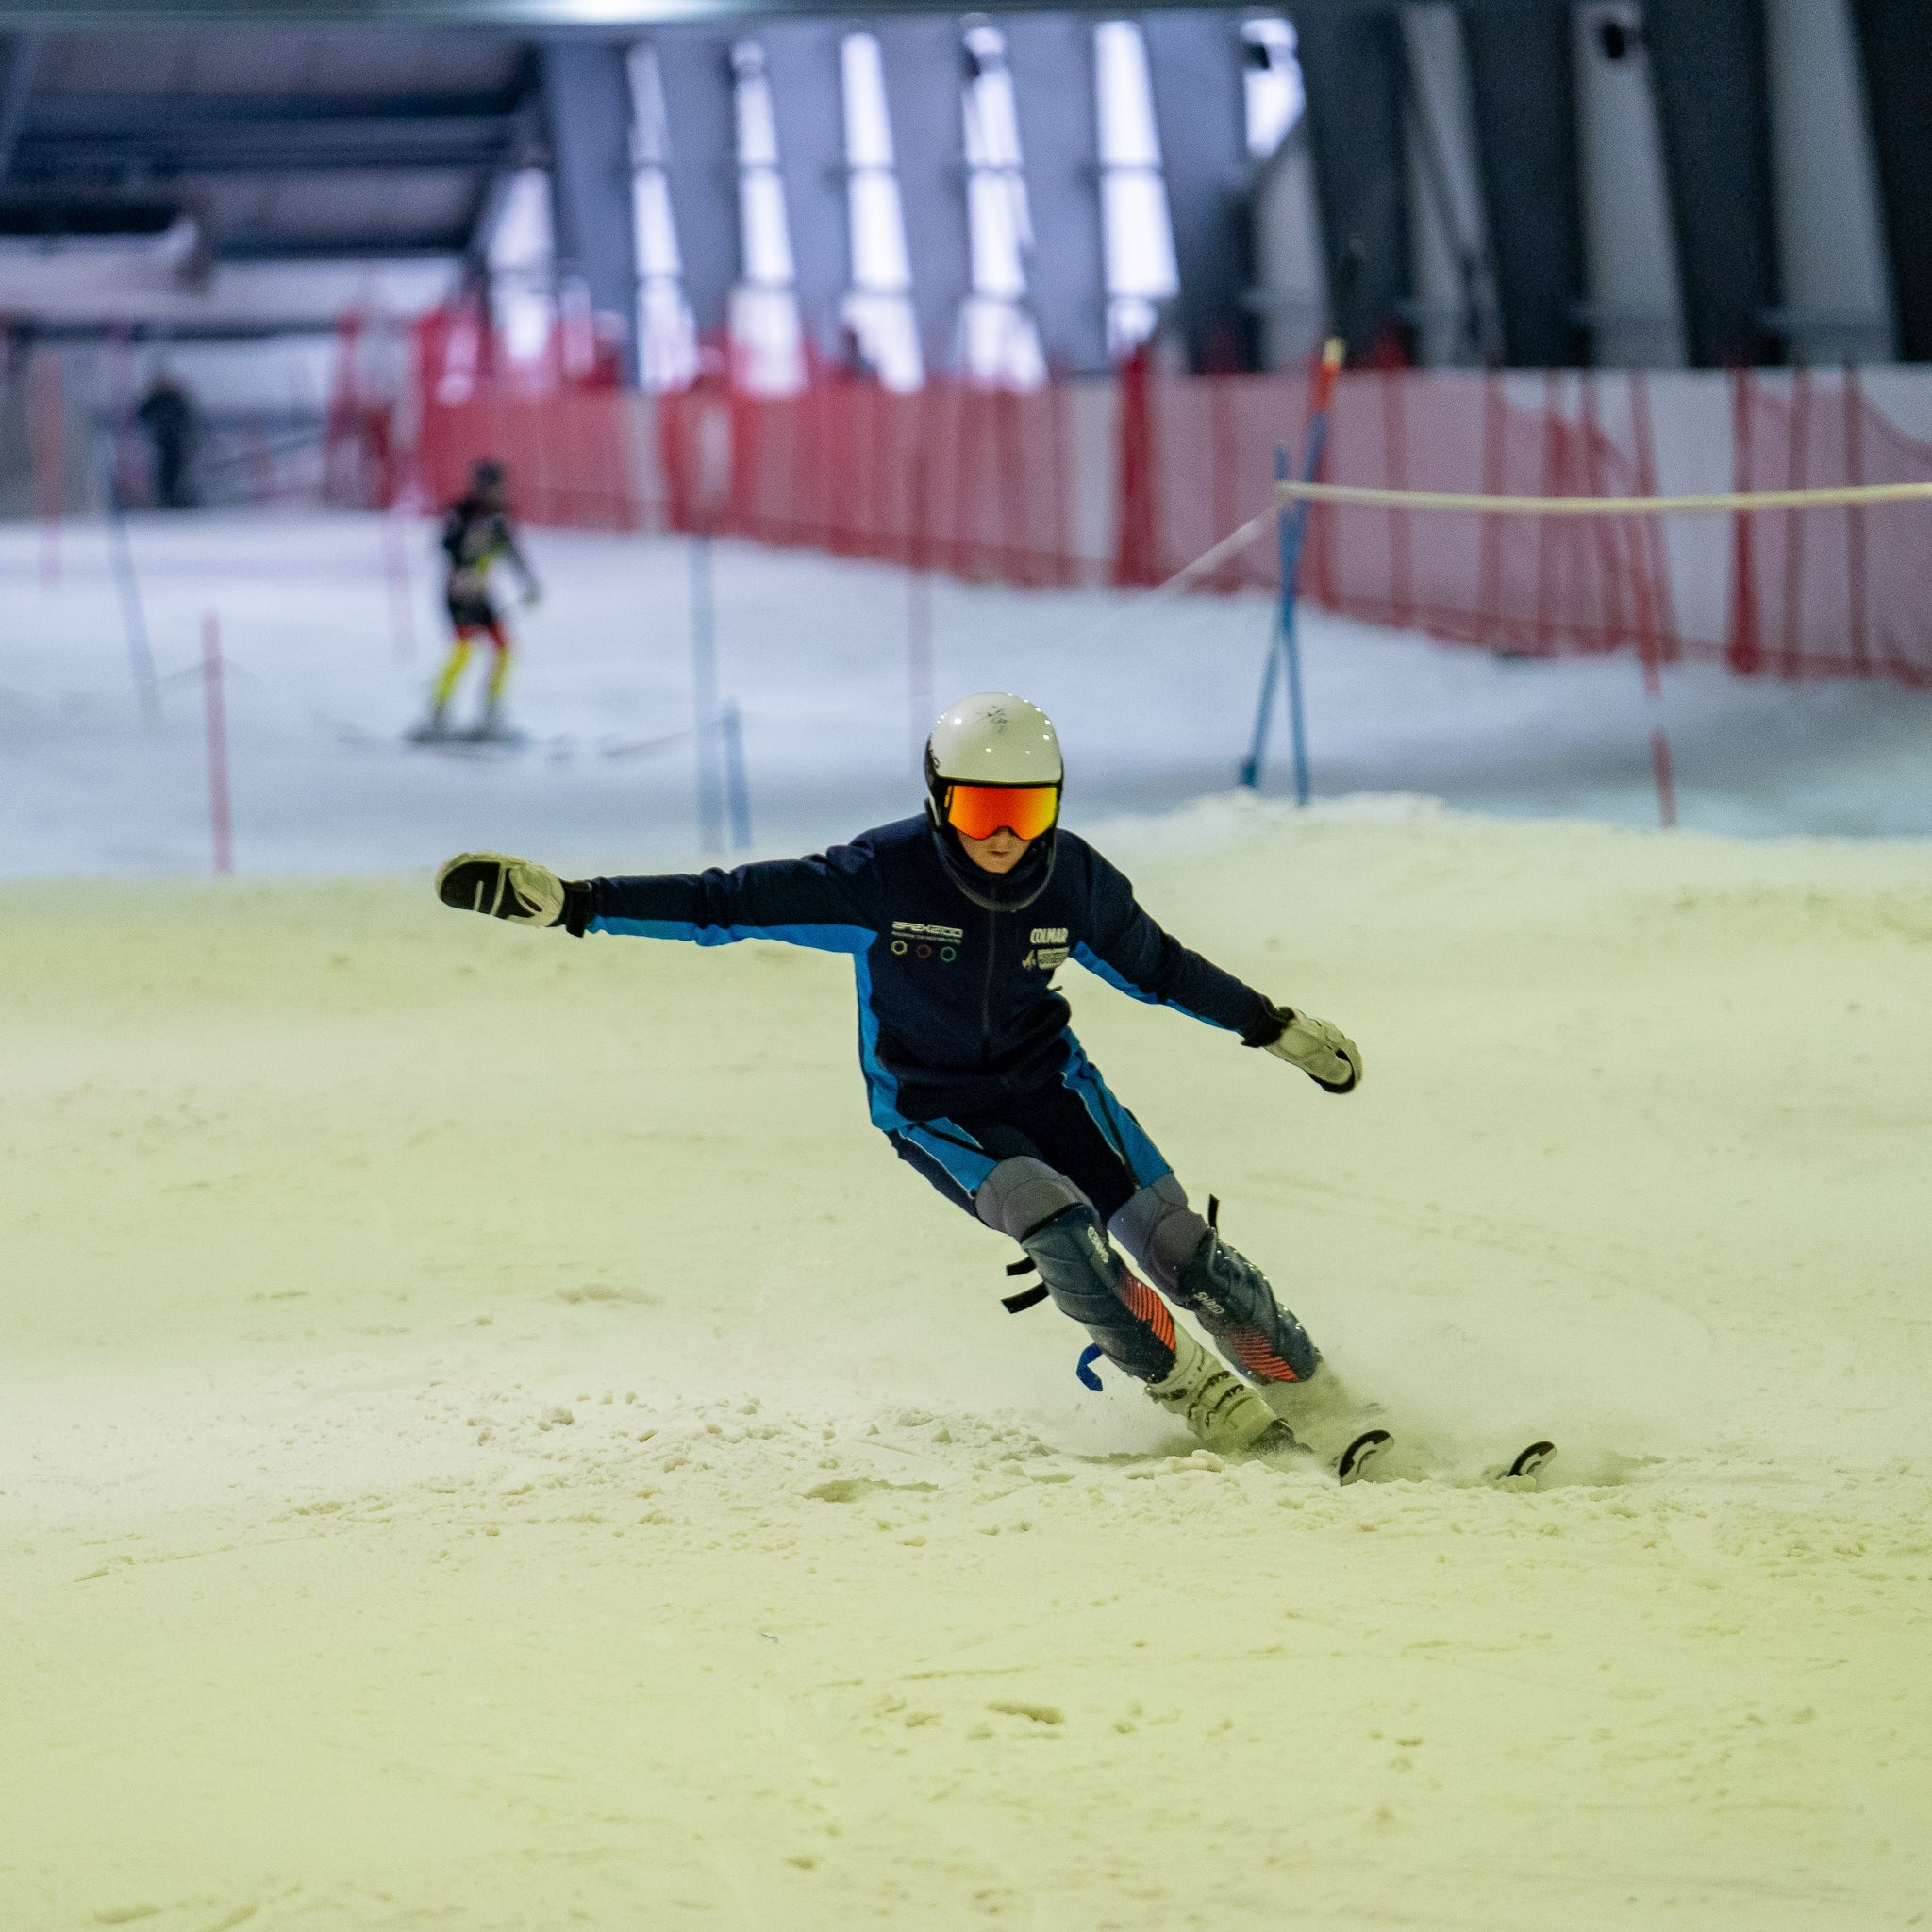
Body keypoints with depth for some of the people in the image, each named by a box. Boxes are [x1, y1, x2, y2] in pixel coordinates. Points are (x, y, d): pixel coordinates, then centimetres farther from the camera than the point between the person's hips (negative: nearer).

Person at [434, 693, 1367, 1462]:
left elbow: (1158, 967, 6)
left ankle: (1308, 1394, 6)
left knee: (1172, 1239, -11)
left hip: (1046, 1080, 3)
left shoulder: (1073, 880, -14)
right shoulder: (882, 875, -23)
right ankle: (1198, 1396, -8)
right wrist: (564, 900, -29)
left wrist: (1281, 1030, 12)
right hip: (933, 1109, -2)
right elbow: (726, 903, -22)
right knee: (1053, 1219, -26)